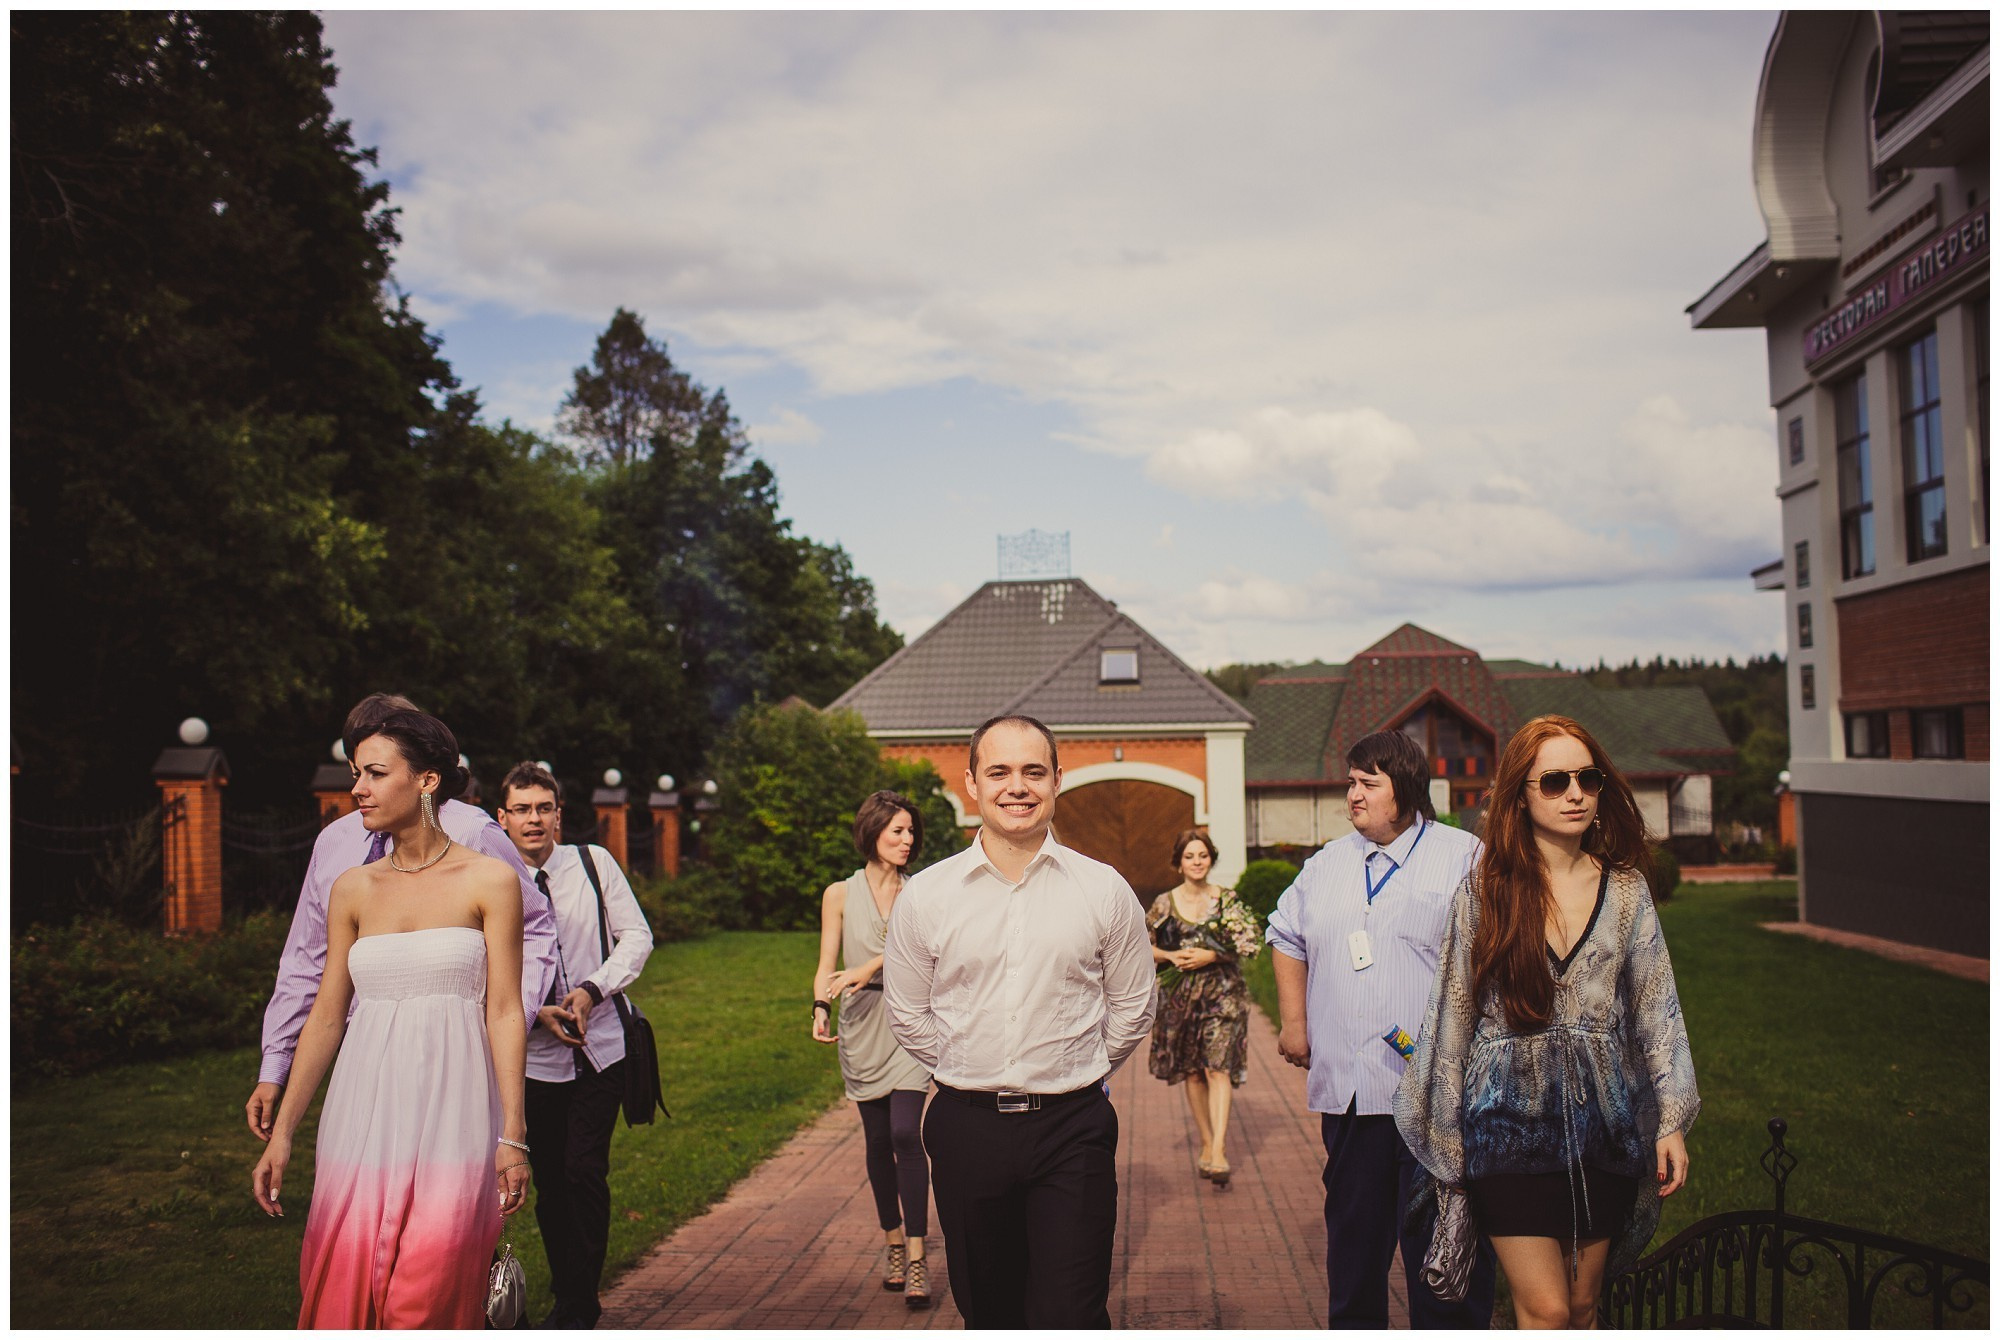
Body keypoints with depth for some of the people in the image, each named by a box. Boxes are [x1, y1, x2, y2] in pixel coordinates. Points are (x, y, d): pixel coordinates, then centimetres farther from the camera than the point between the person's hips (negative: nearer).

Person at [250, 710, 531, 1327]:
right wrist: (282, 1131, 9)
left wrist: (513, 1134, -7)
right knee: (342, 1285, -1)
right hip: (365, 1111, 4)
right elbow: (325, 1018, 11)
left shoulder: (489, 881, -2)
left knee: (432, 1292, -5)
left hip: (453, 1110, -3)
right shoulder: (352, 890, 9)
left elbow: (504, 1012, -3)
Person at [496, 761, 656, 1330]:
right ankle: (567, 1297, 27)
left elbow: (636, 937, 0)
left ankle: (581, 1305, 10)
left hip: (601, 1049, -1)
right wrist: (536, 1013, -14)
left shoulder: (593, 862, -2)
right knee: (550, 1183, 9)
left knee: (585, 1173, -6)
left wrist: (592, 990, -13)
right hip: (534, 1056, 1)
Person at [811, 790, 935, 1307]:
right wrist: (821, 1006, -15)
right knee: (879, 1141, 7)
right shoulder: (840, 894, 6)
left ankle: (917, 1259, -9)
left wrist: (866, 969, -25)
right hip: (861, 1027, 1)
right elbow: (826, 965, 3)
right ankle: (895, 1245, 21)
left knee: (905, 1134, -12)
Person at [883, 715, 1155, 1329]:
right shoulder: (924, 896, -1)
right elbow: (908, 1014, 11)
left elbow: (1133, 1006, 11)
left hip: (1073, 1129, -1)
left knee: (1070, 1317, -6)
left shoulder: (1104, 890, -1)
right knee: (987, 1312, 13)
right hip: (967, 1128, 1)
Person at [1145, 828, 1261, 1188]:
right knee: (1192, 1073, 8)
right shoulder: (1164, 903, 4)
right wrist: (1172, 956, -9)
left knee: (1218, 1068, -12)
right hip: (1180, 995, 2)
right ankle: (1207, 1143, 22)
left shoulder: (1226, 899, 2)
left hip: (1222, 992, -2)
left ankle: (1218, 1152, -16)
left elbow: (1243, 947, 2)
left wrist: (1210, 956, -12)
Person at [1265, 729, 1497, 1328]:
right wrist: (1294, 1021, 19)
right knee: (1352, 1248, 15)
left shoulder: (1465, 857, -1)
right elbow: (1287, 937, 27)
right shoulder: (1327, 864, 14)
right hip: (1347, 1091, 5)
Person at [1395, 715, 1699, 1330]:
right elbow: (1453, 1013, 1)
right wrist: (1446, 1137, 2)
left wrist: (1671, 1121, 3)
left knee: (1582, 1305, 12)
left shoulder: (1625, 888, 4)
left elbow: (1655, 1007, 8)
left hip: (1602, 1120, 3)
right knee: (1545, 1310, -6)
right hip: (1511, 1118, -3)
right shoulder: (1485, 889, -3)